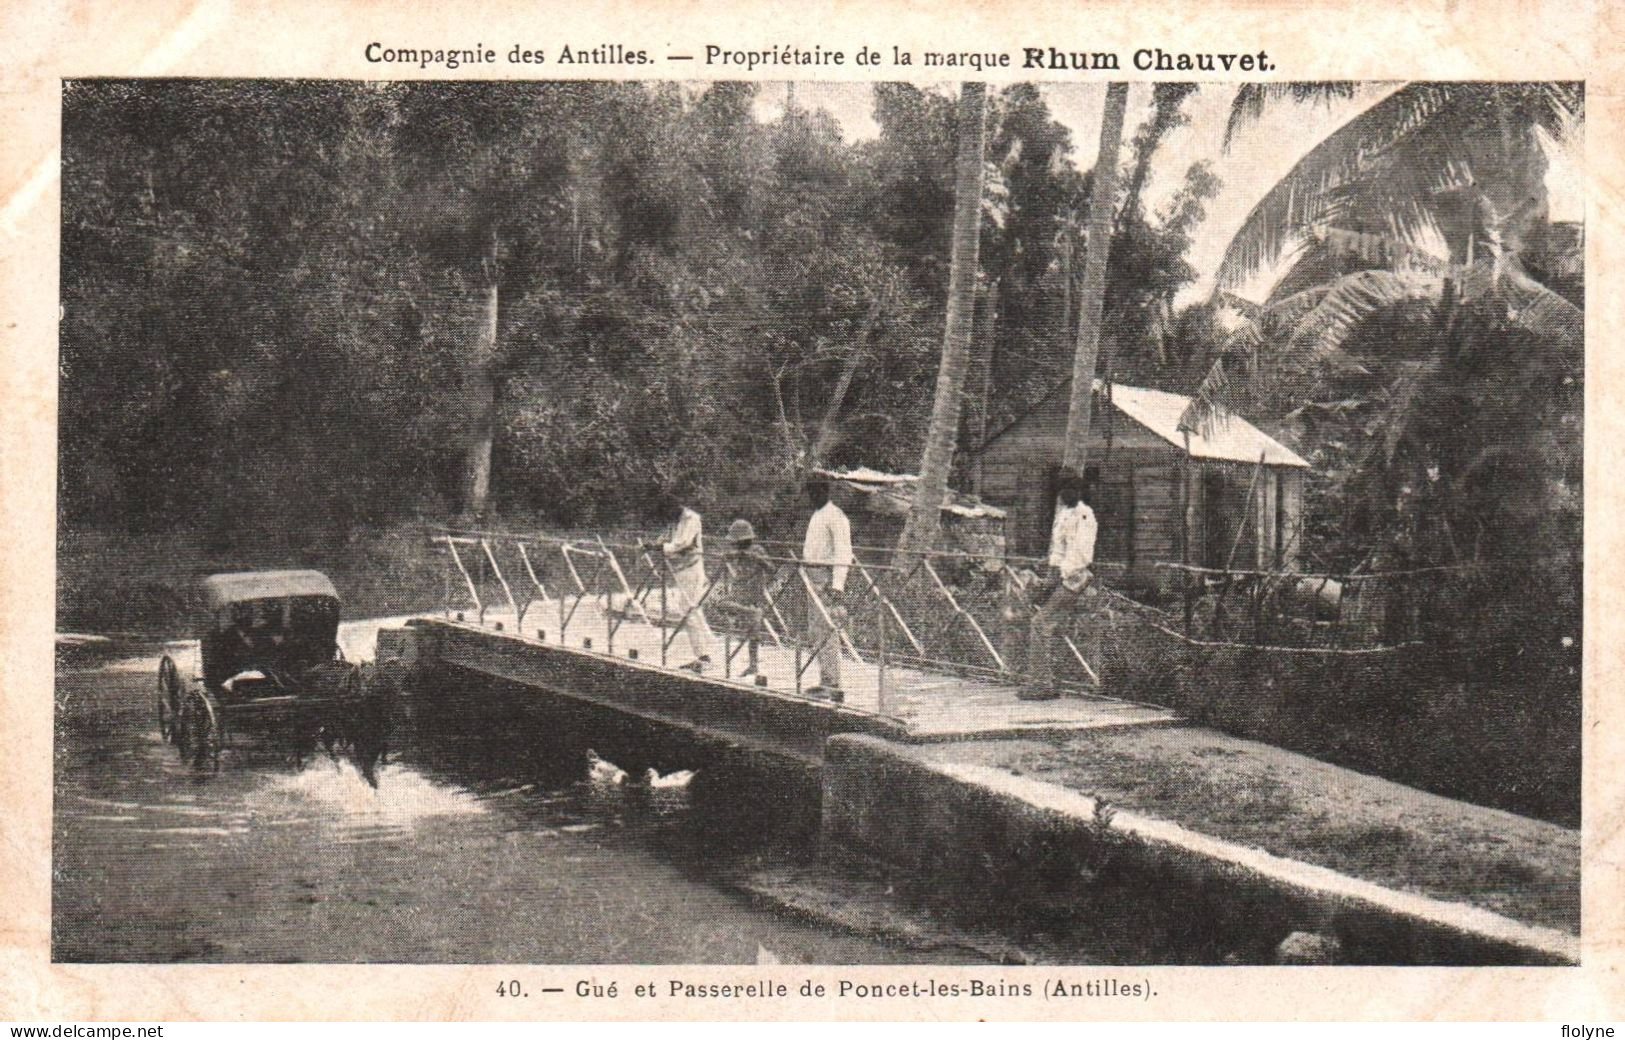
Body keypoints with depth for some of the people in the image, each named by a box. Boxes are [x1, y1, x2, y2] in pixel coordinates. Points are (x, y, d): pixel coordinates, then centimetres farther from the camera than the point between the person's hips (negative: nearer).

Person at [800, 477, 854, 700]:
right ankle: (826, 682, 17)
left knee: (826, 631, -13)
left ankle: (832, 686, -14)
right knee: (815, 632, 12)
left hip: (827, 576, -10)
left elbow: (843, 552, -18)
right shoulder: (817, 515, 19)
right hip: (813, 575, 10)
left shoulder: (835, 515, -12)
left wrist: (837, 584, -25)